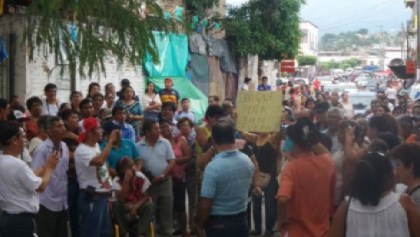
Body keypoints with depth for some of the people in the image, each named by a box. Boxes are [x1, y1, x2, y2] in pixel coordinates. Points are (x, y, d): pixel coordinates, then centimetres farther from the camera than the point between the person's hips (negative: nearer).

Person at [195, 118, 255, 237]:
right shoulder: (248, 161, -2)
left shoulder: (213, 167, -22)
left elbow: (205, 205, -21)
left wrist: (200, 223, -2)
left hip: (218, 223, -6)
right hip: (241, 220, 6)